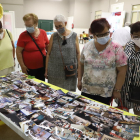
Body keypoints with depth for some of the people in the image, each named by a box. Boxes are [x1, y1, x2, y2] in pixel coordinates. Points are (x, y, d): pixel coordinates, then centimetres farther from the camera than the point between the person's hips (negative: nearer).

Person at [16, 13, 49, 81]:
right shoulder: (23, 35, -9)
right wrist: (22, 66, -9)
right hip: (29, 68, -2)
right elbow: (18, 51, -6)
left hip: (42, 66, 3)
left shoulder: (43, 33, -2)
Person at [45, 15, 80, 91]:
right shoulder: (53, 36, 3)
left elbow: (78, 53, 4)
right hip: (54, 71, 1)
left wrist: (79, 68, 2)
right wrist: (46, 69, 4)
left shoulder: (74, 36, 1)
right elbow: (48, 54, 5)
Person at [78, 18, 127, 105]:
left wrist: (117, 90, -9)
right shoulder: (87, 47, -1)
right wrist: (79, 80, 9)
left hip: (105, 93, -3)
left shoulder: (116, 48, -11)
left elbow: (122, 71, -9)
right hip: (86, 90, 3)